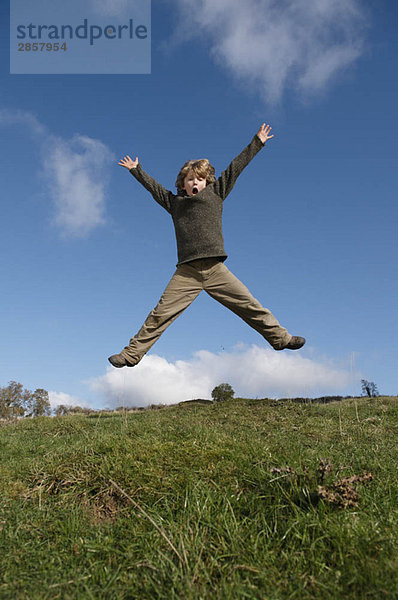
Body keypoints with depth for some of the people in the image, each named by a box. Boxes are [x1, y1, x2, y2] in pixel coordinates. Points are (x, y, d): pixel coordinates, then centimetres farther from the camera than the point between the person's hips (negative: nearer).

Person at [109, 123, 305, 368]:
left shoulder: (215, 193, 15)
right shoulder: (175, 202, 17)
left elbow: (236, 167, 19)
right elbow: (153, 186, 31)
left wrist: (257, 142, 26)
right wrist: (135, 170, 42)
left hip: (216, 269, 0)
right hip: (187, 271, 0)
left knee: (250, 305, 1)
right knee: (160, 314, -5)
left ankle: (280, 337, 16)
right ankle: (131, 354, 3)